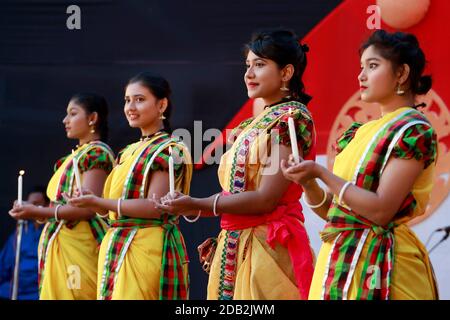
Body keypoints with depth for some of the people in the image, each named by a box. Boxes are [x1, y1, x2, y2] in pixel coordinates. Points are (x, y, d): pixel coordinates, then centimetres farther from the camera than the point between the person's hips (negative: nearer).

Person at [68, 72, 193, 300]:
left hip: (148, 249, -8)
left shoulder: (169, 150, -6)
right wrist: (90, 202, -1)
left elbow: (154, 207, -16)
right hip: (117, 246, 8)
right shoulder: (129, 152, 20)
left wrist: (99, 202, -19)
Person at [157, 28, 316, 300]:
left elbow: (266, 198, -18)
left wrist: (198, 205, -18)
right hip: (235, 246, 8)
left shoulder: (292, 117, -10)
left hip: (269, 246, -8)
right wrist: (193, 206, 5)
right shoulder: (255, 124, 17)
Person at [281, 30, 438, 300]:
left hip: (378, 265, -7)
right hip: (339, 259, 7)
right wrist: (308, 183, -5)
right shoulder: (360, 132, 14)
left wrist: (321, 173, -18)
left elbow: (381, 211, -19)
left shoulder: (414, 131, -9)